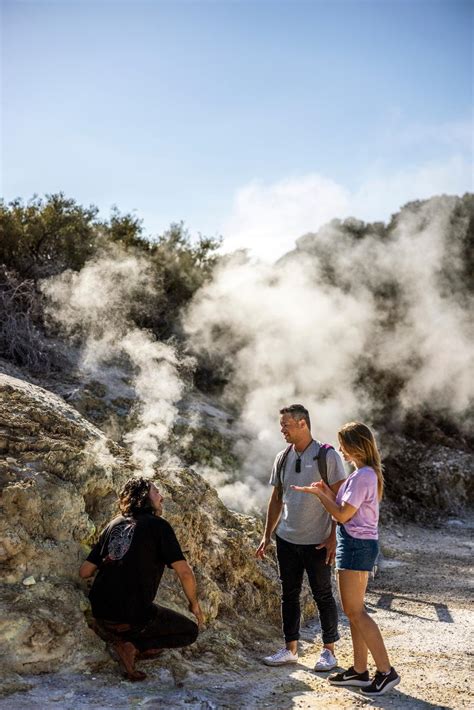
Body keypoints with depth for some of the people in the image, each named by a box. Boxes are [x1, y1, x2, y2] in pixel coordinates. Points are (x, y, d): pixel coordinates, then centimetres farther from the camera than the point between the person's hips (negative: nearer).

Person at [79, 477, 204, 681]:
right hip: (132, 616, -6)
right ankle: (131, 645, -4)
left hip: (100, 612, 6)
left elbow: (84, 571, 10)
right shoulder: (158, 525, -4)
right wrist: (194, 603, 6)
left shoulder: (113, 525, 11)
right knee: (190, 631, 13)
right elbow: (184, 571, -11)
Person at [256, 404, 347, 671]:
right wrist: (267, 535, 11)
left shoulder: (328, 456, -10)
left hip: (318, 541, -5)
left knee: (323, 596, 8)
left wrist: (334, 537, -14)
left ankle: (329, 650, 22)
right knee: (290, 594, 13)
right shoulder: (282, 458, 6)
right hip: (287, 539, 5)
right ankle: (291, 649, 26)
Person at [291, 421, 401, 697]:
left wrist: (318, 494, -8)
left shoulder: (363, 476, -18)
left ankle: (386, 671, 2)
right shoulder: (367, 473, 13)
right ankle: (360, 670, 21)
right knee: (354, 610, 14)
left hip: (357, 545, -10)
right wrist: (327, 492, 2)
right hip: (358, 544, 10)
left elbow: (343, 514, -17)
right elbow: (347, 508, 13)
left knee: (355, 611, -4)